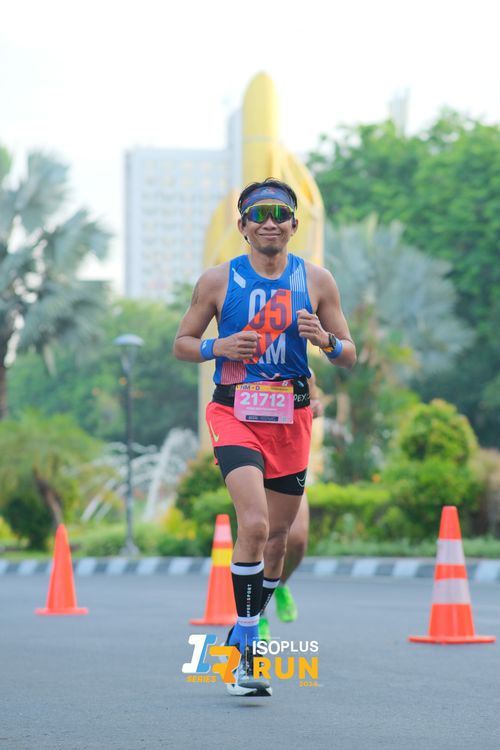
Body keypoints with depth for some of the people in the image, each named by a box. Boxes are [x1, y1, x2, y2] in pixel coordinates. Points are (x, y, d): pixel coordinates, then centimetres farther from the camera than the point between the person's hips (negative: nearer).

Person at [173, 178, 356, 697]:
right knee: (254, 524, -22)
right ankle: (245, 653, -15)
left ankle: (243, 637, 32)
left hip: (291, 418, 3)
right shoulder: (218, 280, 1)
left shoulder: (316, 281, 5)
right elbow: (181, 343, 9)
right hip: (234, 412, -3)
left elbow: (349, 356, 8)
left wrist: (325, 340, -14)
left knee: (277, 536, 10)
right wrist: (217, 347, -12)